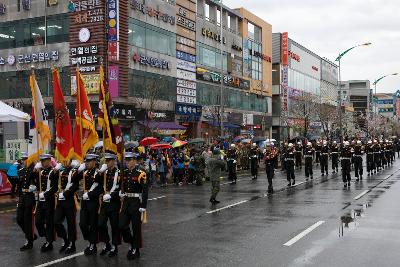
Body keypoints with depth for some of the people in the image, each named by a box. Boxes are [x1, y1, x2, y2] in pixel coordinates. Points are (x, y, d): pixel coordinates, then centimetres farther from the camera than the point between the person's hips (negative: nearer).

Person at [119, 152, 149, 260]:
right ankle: (131, 244, 25)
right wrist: (121, 194, 2)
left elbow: (145, 191, -14)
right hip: (126, 202, 6)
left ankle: (136, 250, 18)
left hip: (136, 202, -6)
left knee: (136, 227, 4)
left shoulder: (141, 174, -12)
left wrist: (143, 207, -17)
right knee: (122, 225, 3)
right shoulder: (124, 173, 7)